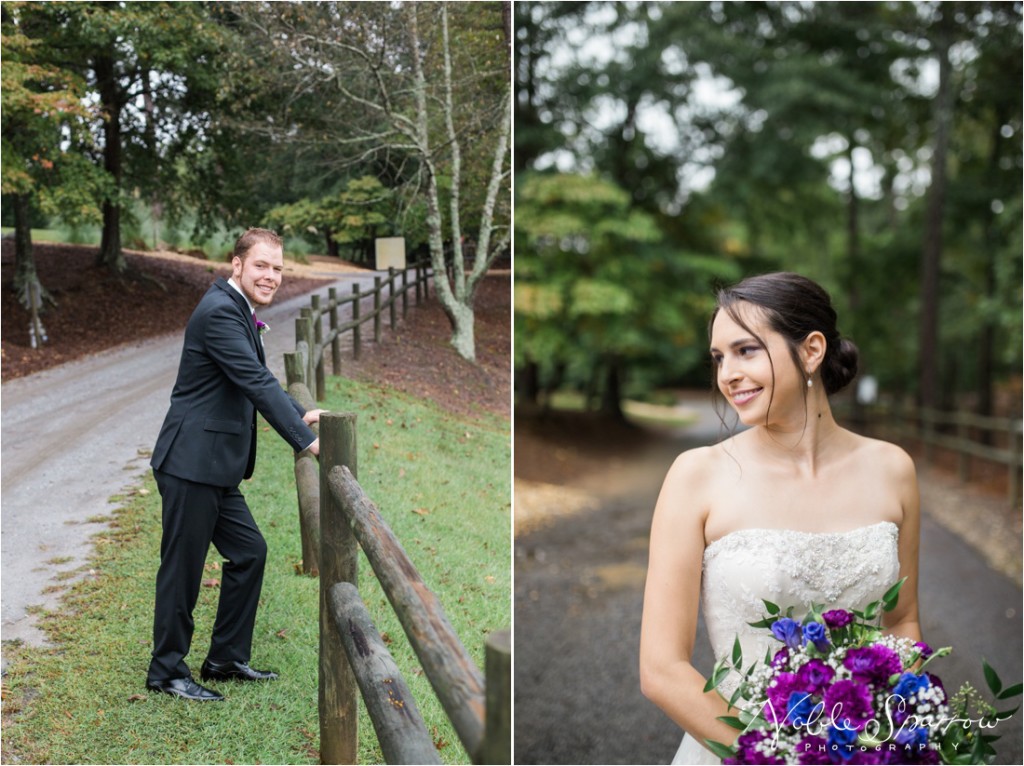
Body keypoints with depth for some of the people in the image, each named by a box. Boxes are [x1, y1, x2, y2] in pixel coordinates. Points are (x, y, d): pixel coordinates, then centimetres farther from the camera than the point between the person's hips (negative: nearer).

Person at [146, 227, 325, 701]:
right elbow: (257, 383, -24)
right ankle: (166, 672, 16)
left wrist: (300, 415, 14)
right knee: (182, 568, 1)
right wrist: (305, 441, -25)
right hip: (191, 462, -10)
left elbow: (258, 380, 24)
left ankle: (226, 659, 26)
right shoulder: (220, 311, -17)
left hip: (216, 466, 10)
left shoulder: (238, 310, 15)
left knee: (249, 552, 14)